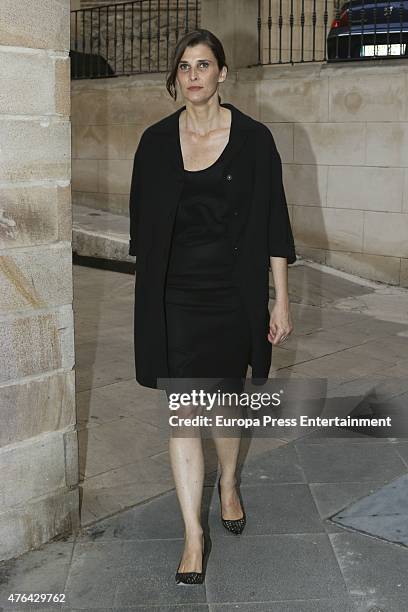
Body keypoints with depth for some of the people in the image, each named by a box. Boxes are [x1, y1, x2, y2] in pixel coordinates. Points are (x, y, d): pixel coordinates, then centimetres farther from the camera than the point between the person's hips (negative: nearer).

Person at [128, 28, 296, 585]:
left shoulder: (254, 139, -4)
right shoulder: (156, 141, 1)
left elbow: (273, 224, -3)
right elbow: (143, 222, 8)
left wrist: (281, 300, -5)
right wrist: (150, 292, 10)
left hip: (234, 291, 0)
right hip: (174, 295, 1)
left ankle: (229, 485, 43)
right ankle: (194, 535, 9)